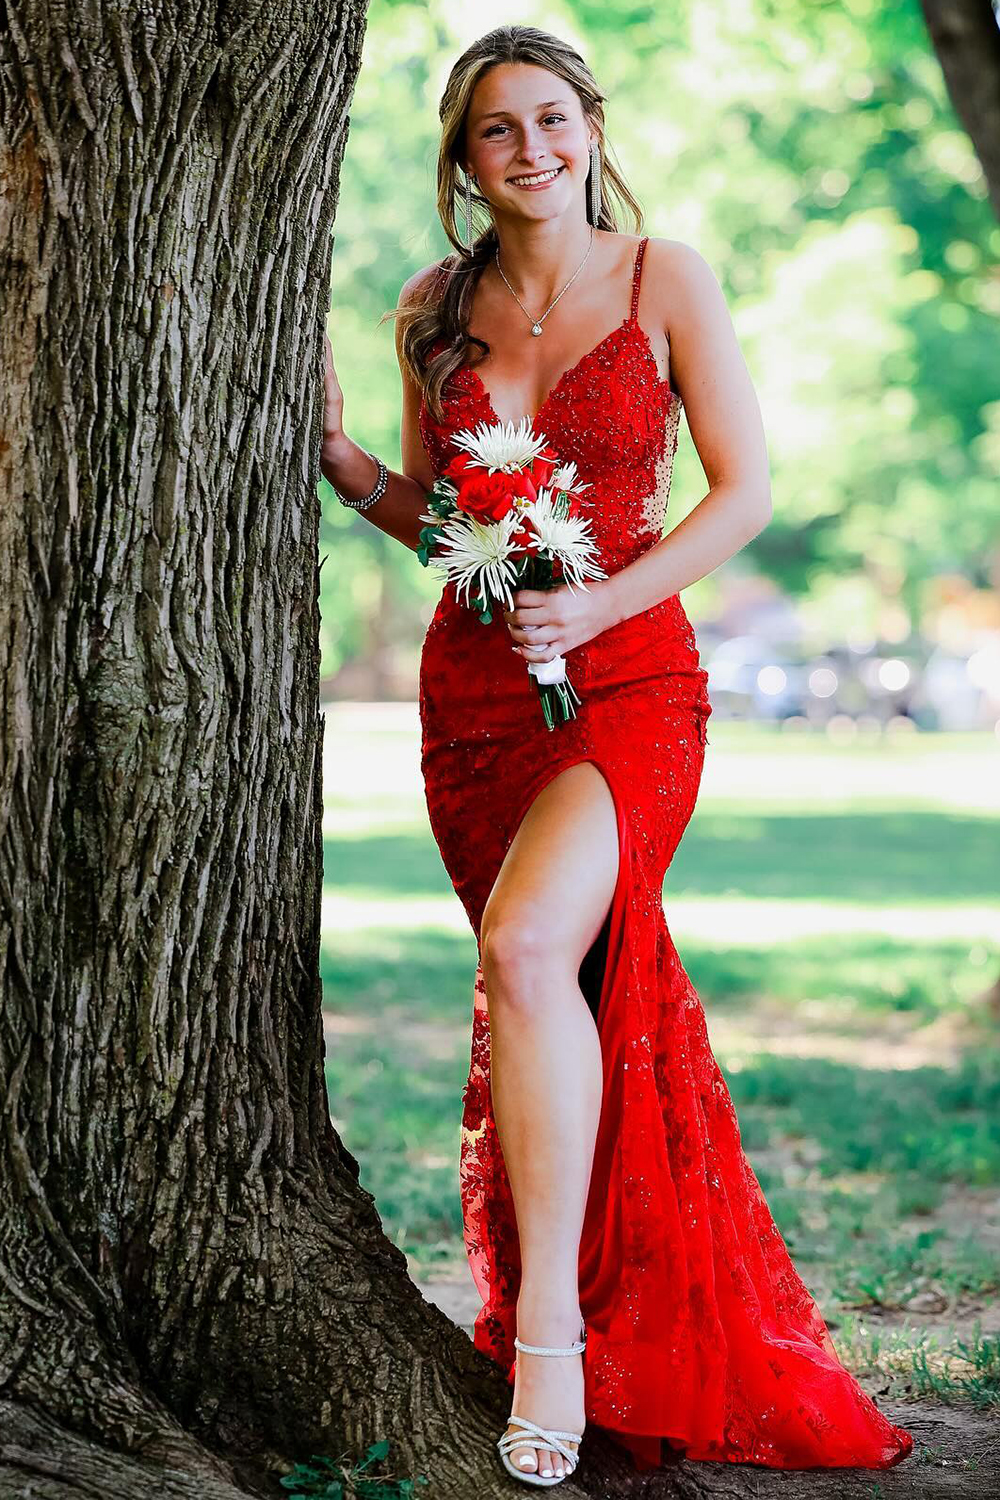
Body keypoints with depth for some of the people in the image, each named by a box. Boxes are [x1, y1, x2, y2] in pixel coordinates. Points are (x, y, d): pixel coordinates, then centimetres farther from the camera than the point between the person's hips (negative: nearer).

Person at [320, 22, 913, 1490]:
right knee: (547, 988, 6)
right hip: (472, 688, 5)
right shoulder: (436, 309, 10)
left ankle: (550, 1332, -21)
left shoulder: (665, 279, 0)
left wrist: (601, 602, -14)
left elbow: (748, 489, -2)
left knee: (527, 946, -27)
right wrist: (335, 449, -2)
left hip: (628, 678, -4)